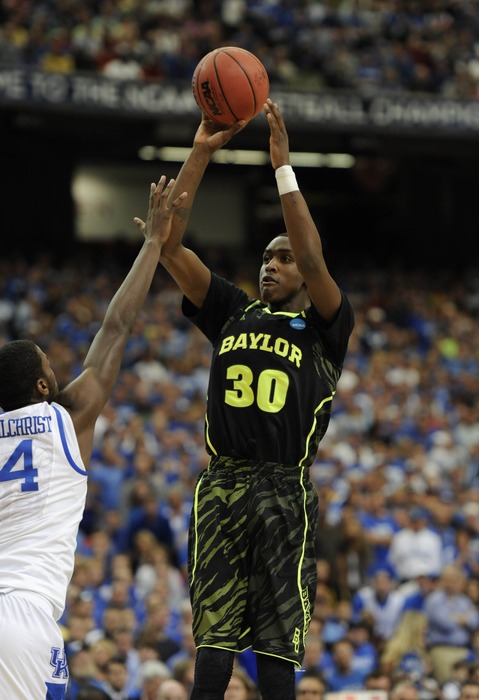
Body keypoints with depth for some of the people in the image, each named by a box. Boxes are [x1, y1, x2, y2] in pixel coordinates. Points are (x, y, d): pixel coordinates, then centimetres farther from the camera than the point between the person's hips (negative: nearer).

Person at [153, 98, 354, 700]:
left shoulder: (323, 329, 6)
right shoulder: (233, 314, 16)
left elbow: (313, 259, -14)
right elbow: (169, 244, 9)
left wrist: (283, 166, -14)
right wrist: (200, 153, 2)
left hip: (285, 493, -3)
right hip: (221, 487, 3)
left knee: (277, 651, -2)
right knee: (212, 645, 1)